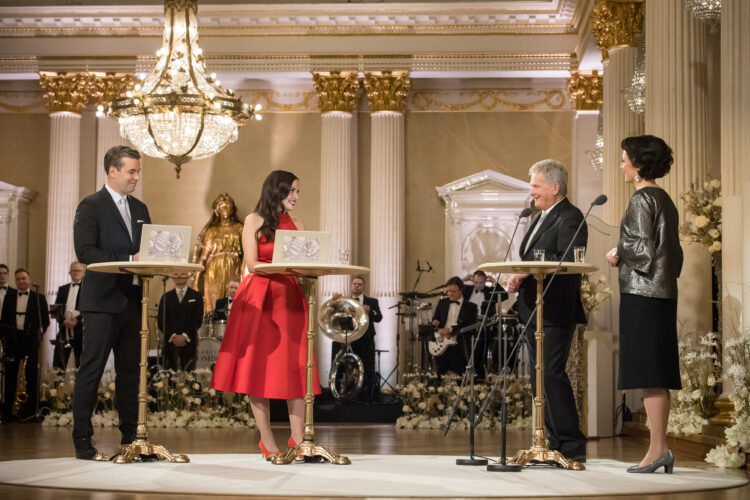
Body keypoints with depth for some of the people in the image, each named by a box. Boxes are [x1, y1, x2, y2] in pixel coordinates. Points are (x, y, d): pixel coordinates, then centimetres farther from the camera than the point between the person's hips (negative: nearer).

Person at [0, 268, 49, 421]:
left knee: (32, 374, -2)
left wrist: (38, 335, -3)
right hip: (13, 339, 2)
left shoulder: (39, 298, 6)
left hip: (31, 339, -2)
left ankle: (30, 409, 3)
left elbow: (45, 321, 5)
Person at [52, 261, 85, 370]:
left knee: (81, 365, -2)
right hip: (64, 331, 4)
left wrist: (77, 320, -17)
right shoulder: (62, 289, 19)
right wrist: (64, 320, -7)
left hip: (80, 331, -4)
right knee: (58, 365, 0)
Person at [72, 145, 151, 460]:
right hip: (102, 300, -6)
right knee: (91, 371, -4)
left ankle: (130, 438, 15)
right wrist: (128, 261, -20)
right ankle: (83, 442, -1)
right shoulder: (91, 206, -3)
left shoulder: (139, 209, 18)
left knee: (130, 371, 9)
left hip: (133, 300, 7)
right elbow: (85, 251, -14)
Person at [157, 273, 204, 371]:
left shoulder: (196, 296, 9)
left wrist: (185, 336, -11)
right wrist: (172, 336, -9)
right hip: (170, 341, 1)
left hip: (189, 342, -1)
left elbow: (198, 320, 1)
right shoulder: (166, 297, 14)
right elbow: (161, 320, 5)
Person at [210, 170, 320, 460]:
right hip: (258, 298, -3)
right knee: (258, 367, -3)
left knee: (294, 368, -3)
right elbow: (252, 264, -6)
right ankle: (267, 442, 2)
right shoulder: (255, 221, 3)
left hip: (289, 298, 3)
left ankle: (298, 440, -2)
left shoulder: (297, 225, 15)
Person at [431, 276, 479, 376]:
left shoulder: (470, 307, 1)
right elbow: (434, 320, 15)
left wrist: (450, 329, -20)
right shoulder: (442, 303, 14)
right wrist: (435, 323, -9)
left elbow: (469, 326, -10)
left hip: (459, 348, -3)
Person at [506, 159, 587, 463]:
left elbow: (569, 263, -23)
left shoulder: (570, 218, -11)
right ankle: (555, 444, 17)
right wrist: (518, 279, 8)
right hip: (534, 311, 10)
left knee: (552, 375, -12)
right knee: (540, 379, 11)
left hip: (556, 312, -10)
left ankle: (572, 446, -7)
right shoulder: (539, 218, 21)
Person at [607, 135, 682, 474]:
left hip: (642, 294, -9)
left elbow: (643, 249, -17)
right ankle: (661, 448, 12)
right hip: (664, 293, 9)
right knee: (657, 375, 9)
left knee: (648, 375, -8)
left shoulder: (642, 199, -11)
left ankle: (657, 448, -7)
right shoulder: (664, 199, 16)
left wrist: (618, 253, 1)